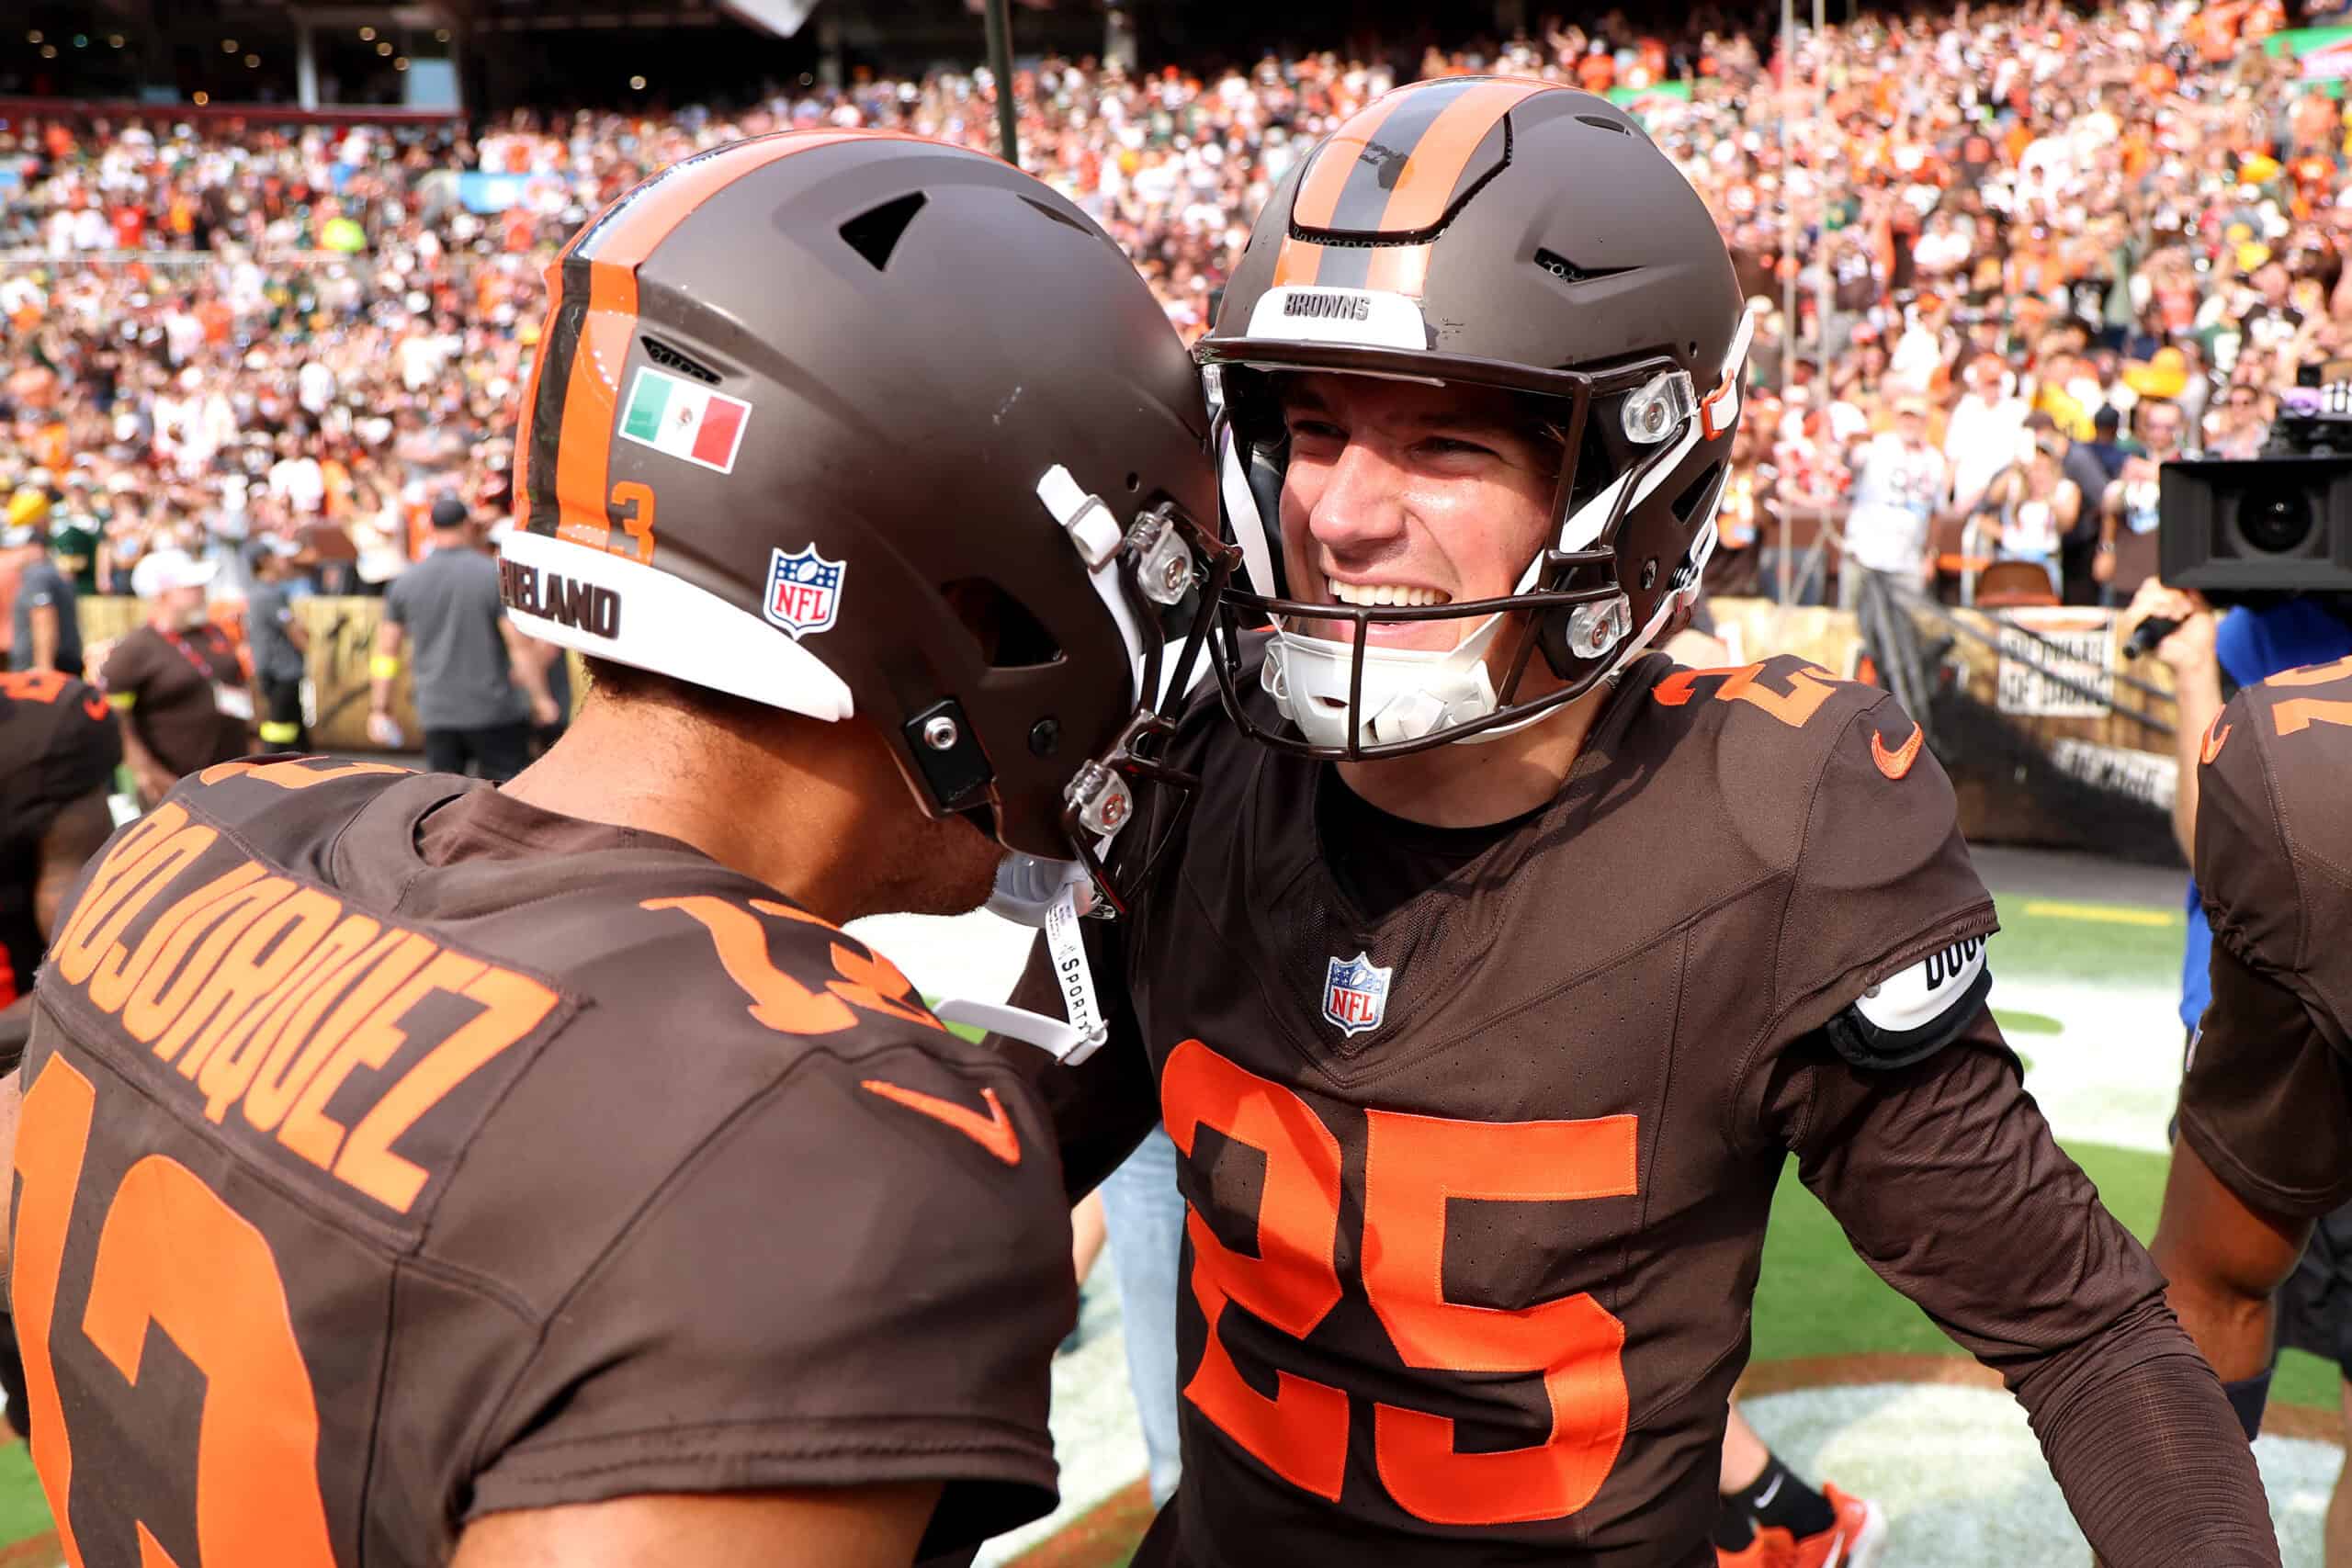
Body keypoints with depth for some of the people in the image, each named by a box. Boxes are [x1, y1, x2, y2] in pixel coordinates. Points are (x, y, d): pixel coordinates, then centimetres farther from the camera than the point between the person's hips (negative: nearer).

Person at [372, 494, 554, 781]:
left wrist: (379, 708, 15)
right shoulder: (495, 575, -8)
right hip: (495, 712, -3)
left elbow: (385, 652, 8)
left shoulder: (405, 582, 4)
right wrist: (541, 697, -5)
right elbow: (521, 644, -12)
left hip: (436, 713, 3)